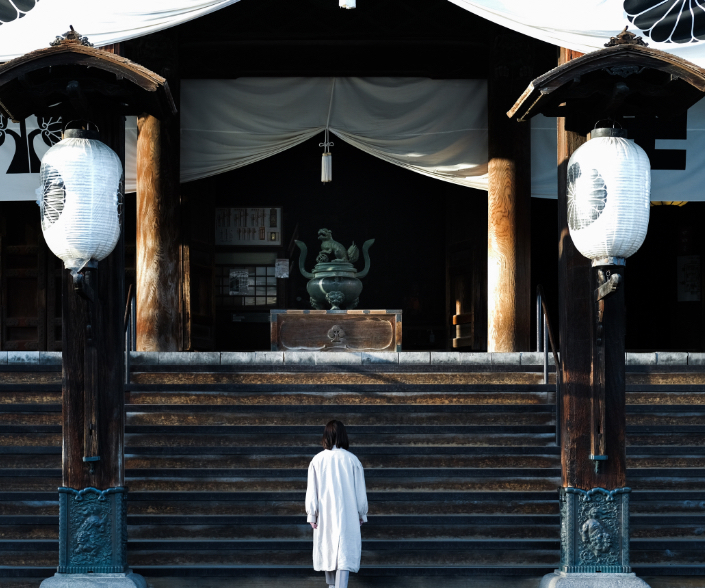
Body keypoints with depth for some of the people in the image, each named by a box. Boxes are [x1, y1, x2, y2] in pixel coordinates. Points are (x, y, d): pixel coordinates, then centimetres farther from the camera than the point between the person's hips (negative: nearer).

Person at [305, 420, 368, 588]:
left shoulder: (317, 460, -4)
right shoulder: (352, 460, -5)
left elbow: (312, 491, -2)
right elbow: (360, 491, 1)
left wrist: (312, 515, 7)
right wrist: (361, 514, 12)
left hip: (325, 516, 2)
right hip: (347, 515, -2)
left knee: (328, 549, 18)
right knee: (345, 553, -4)